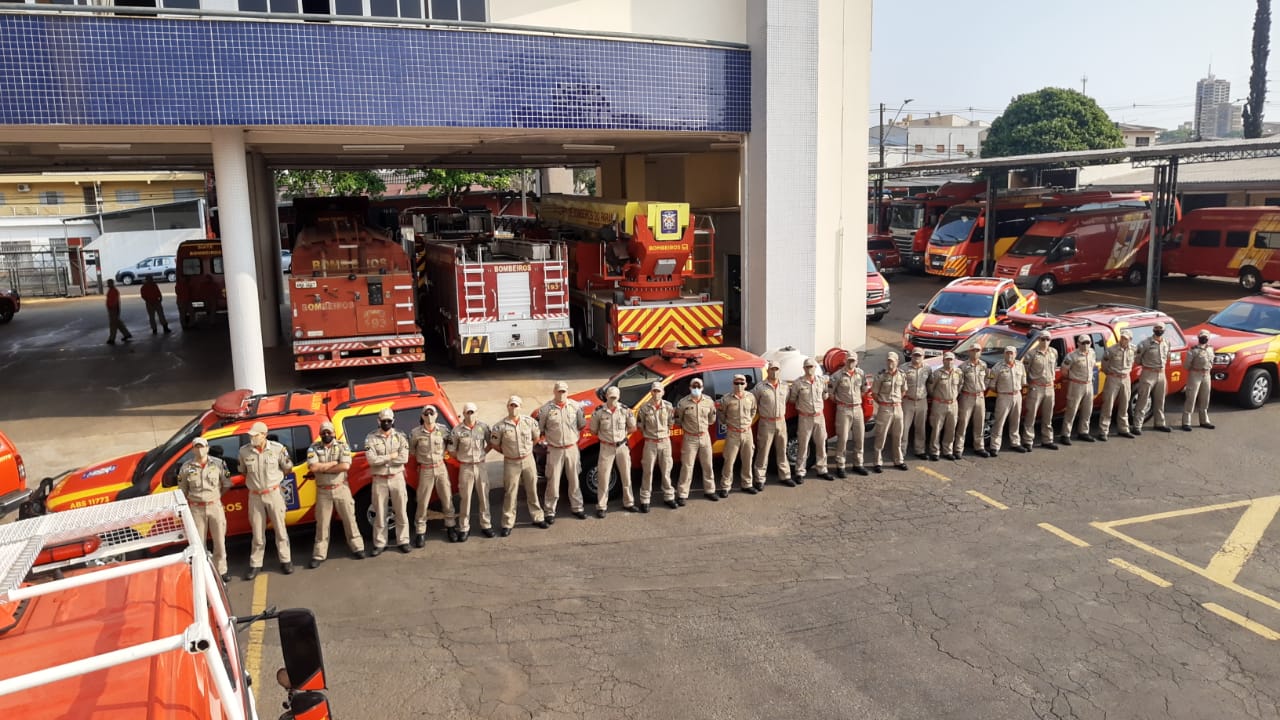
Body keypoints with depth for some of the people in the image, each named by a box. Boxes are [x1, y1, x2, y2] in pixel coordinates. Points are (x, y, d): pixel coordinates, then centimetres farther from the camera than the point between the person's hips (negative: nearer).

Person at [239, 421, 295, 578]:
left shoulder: (277, 448, -10)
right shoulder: (244, 451, -7)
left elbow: (288, 468, 3)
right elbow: (243, 471, 10)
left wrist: (285, 457, -8)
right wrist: (255, 480, 8)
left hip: (274, 493, -1)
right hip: (255, 496, 1)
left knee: (280, 528, 8)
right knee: (257, 532, 9)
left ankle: (285, 561, 21)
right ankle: (255, 564, 21)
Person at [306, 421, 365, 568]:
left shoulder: (342, 446, -3)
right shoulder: (313, 448, -2)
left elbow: (346, 466, -19)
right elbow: (312, 467, -17)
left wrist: (322, 468, -15)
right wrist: (333, 463, -14)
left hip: (341, 489, 0)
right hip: (323, 491, 0)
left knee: (349, 519, 8)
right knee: (322, 523, 6)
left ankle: (357, 547, 19)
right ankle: (319, 555, 13)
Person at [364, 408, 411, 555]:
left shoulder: (400, 436, 0)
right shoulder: (371, 438, -3)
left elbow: (404, 458, -12)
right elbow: (371, 460, -16)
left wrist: (382, 459, -13)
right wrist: (391, 456, -13)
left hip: (397, 478, 1)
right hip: (380, 480, -1)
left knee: (401, 512, 6)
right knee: (380, 514, 6)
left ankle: (403, 541, 16)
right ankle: (379, 544, 15)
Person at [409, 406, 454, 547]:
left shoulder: (443, 429, -6)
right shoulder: (416, 433, -11)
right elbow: (411, 450, 4)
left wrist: (442, 455, 1)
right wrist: (421, 458, 2)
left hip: (441, 468, 2)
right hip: (425, 470, -2)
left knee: (447, 498, 9)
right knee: (423, 501, 1)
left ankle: (450, 527, 24)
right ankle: (420, 532, 11)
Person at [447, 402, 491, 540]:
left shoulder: (483, 427, -1)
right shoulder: (457, 430, -8)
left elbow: (490, 444, 11)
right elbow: (452, 450, 0)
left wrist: (481, 454, 2)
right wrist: (463, 458, -1)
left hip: (480, 466, 2)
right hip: (465, 467, -2)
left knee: (483, 496, 9)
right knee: (465, 498, 2)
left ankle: (485, 525, 21)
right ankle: (464, 528, 11)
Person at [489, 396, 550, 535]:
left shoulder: (529, 422, -3)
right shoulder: (500, 426, -11)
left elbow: (536, 436, 13)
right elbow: (494, 444, -1)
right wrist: (507, 452, 4)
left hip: (528, 460, 3)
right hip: (511, 463, -3)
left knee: (532, 491, 13)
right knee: (510, 494, 1)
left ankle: (537, 517, 27)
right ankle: (507, 524, 8)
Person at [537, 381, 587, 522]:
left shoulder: (575, 406, -1)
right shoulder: (546, 409, -9)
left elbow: (582, 425, 10)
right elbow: (539, 429, -1)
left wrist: (576, 436, 8)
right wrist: (546, 440, -2)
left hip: (572, 449, 3)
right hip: (555, 451, -3)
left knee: (574, 480, 14)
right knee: (553, 482, 0)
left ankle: (576, 507, 28)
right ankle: (549, 512, 9)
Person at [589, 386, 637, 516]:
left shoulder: (625, 410, -5)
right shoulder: (599, 412, -10)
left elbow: (632, 427, 8)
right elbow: (593, 430, 1)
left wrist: (623, 435, 1)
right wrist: (604, 436, 1)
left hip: (622, 446, 2)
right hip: (606, 448, -2)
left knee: (626, 476, 12)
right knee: (603, 478, -1)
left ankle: (628, 503, 26)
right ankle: (601, 507, 8)